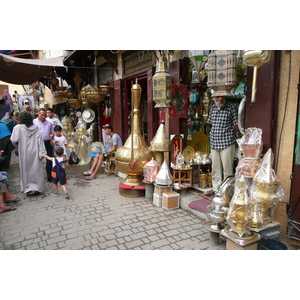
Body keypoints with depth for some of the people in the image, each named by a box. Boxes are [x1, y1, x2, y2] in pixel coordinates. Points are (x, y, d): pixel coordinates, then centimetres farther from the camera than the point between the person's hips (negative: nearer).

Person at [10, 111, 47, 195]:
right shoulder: (35, 128, -4)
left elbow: (14, 140, -12)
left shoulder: (18, 128, -10)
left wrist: (18, 147, 9)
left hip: (24, 153, -2)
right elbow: (40, 140, -6)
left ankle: (28, 188, 14)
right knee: (36, 169, 10)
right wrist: (42, 152, -4)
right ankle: (38, 187, 15)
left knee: (26, 170, 11)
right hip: (35, 152, 2)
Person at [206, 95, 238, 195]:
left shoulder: (231, 108, -7)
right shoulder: (213, 108, 10)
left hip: (227, 143, -5)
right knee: (215, 167, 12)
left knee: (227, 168, 1)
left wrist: (226, 133, 4)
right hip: (214, 142, 5)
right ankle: (216, 188, 25)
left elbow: (236, 127, -5)